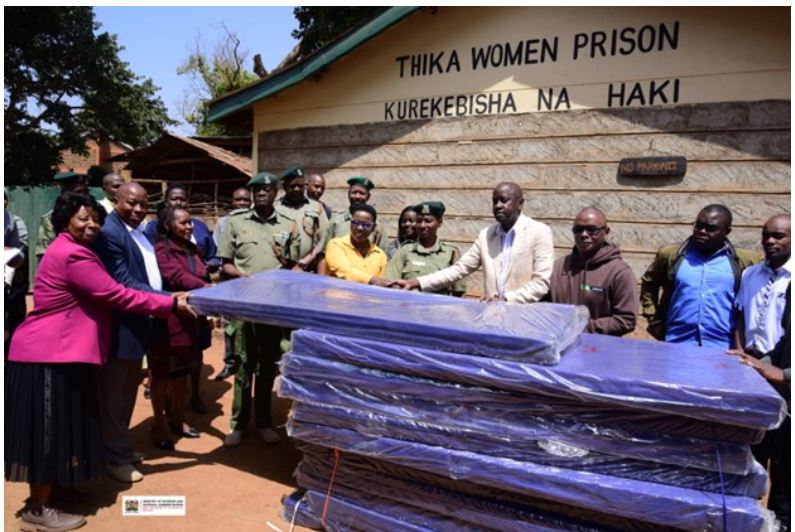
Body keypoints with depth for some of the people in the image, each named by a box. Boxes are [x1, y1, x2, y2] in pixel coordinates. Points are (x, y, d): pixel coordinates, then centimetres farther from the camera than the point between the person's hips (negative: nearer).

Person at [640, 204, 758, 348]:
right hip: (676, 346, 1)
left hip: (722, 350, 0)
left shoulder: (744, 260, 3)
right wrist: (654, 321, 9)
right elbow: (648, 284, 17)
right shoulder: (670, 254, 5)